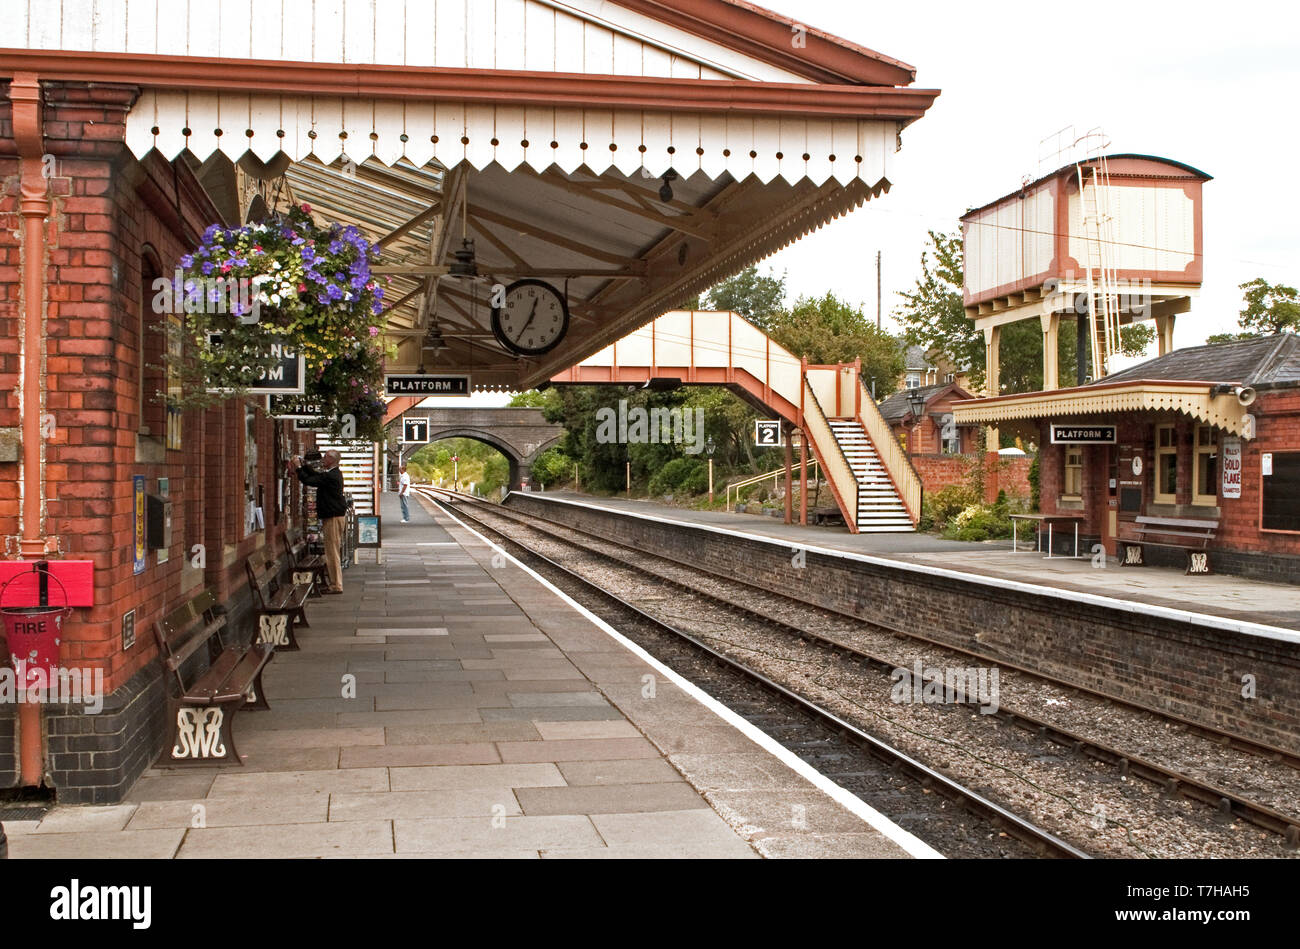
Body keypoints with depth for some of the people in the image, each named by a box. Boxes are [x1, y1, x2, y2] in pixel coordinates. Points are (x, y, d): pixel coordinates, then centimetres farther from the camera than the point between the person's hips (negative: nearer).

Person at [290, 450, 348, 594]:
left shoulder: (330, 476, -19)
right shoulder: (334, 474, 13)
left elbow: (308, 480, -19)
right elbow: (315, 474, 24)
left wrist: (298, 468, -7)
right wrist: (302, 465, 14)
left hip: (333, 517, -10)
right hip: (335, 516, 10)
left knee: (332, 551, -7)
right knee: (333, 551, 14)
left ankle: (336, 585, -4)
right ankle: (335, 583, 19)